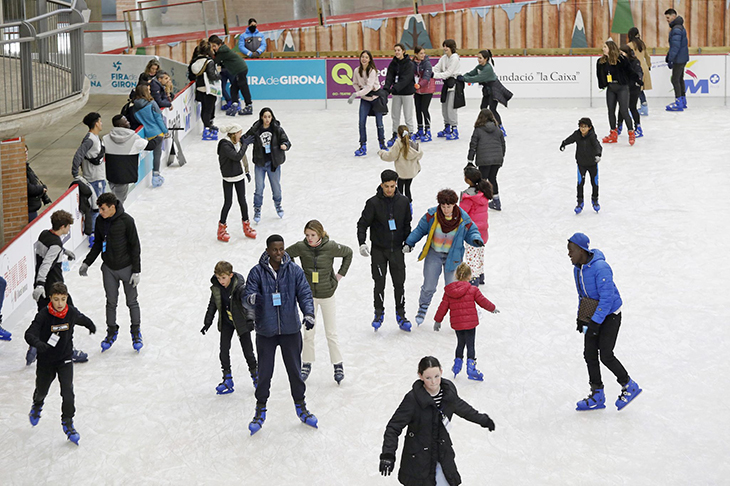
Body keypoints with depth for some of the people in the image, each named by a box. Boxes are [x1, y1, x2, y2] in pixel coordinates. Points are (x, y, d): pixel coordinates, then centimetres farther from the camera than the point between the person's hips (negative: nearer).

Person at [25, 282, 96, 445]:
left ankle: (67, 423, 7)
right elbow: (29, 334, -29)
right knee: (41, 390, 18)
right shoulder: (43, 315, -21)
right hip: (45, 360, -1)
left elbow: (81, 319, 13)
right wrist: (37, 343, -51)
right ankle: (37, 406, 53)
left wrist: (90, 325, 35)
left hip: (65, 360, 1)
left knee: (67, 392, -10)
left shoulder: (72, 312, -11)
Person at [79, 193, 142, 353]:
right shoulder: (100, 221, -3)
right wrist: (87, 263, 7)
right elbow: (98, 244, 11)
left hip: (126, 267, -4)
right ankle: (111, 332, 27)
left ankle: (136, 333, 22)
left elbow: (135, 246, -13)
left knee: (132, 301, 7)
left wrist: (136, 271, -13)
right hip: (109, 269, 4)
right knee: (111, 302, 11)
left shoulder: (126, 221, -18)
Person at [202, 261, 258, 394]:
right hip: (226, 322, 4)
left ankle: (255, 374, 25)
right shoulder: (216, 288, -8)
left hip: (241, 322, -4)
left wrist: (250, 319, -51)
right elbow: (212, 305, 6)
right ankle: (227, 380, 9)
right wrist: (207, 322, 9)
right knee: (224, 350, -2)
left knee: (247, 350, 2)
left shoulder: (240, 287, -24)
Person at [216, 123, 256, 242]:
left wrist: (246, 172, 20)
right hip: (228, 179, -7)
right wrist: (245, 144, -24)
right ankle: (221, 228, 15)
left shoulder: (238, 142, 3)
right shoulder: (225, 145, -22)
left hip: (240, 176, 7)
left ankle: (246, 227, 26)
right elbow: (237, 157, -31)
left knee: (242, 201, 13)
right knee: (228, 203, 0)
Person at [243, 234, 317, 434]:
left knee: (295, 370, 13)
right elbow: (246, 296, -10)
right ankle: (260, 410, 24)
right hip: (266, 331, -1)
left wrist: (309, 313, -20)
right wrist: (252, 299, -35)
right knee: (264, 372, 6)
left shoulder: (294, 271, -3)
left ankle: (301, 406, 32)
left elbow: (304, 293, -3)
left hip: (290, 329, 1)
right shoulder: (257, 272, -7)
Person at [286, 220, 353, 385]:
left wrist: (340, 274, 2)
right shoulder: (300, 247, -12)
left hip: (327, 294, -1)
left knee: (331, 333, 4)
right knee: (308, 332, 7)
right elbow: (285, 255, 7)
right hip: (308, 294, 1)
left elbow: (348, 253, 3)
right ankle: (306, 365, 22)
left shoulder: (331, 246, -15)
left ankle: (338, 366, 16)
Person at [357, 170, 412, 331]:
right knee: (379, 283, 0)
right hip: (379, 250, -2)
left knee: (399, 283, 4)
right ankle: (379, 313, 16)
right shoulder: (373, 203, -10)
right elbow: (362, 223, -7)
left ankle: (401, 314, 17)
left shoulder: (403, 201, -1)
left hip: (397, 249, 2)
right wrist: (362, 243, -19)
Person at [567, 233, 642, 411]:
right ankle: (597, 395, 15)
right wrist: (580, 317, 14)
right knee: (589, 354, 4)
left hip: (610, 316, -8)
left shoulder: (600, 268, -26)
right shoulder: (577, 268, 3)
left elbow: (607, 298, -26)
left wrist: (595, 323, -26)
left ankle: (629, 386, 11)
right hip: (592, 316, 8)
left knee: (605, 355, -10)